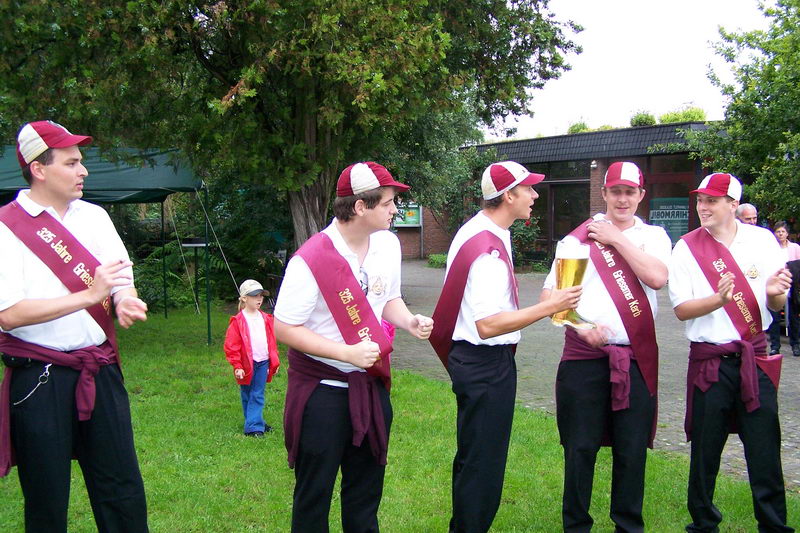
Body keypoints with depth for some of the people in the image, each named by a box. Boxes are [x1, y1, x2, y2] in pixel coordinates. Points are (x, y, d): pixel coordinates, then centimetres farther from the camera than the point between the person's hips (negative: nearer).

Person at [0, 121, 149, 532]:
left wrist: (125, 301, -13)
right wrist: (90, 295, -19)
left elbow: (123, 280, 11)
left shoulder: (94, 217, 10)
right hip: (39, 381, -5)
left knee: (123, 491, 9)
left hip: (100, 372, 5)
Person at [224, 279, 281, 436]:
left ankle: (254, 426, 6)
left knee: (257, 396, 2)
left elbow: (272, 342, 15)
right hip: (247, 364, -3)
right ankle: (256, 424, 16)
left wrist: (274, 362, 13)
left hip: (263, 363, 3)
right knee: (247, 396, 8)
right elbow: (231, 346, -9)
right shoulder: (238, 321, -8)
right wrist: (237, 366, -13)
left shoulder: (266, 319, 7)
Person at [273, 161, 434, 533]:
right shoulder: (311, 260, -22)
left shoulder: (388, 244, -2)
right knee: (314, 492, 8)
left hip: (372, 383, 6)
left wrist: (410, 322, -8)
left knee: (366, 488, 18)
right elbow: (284, 329, -17)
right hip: (322, 388, -6)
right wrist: (348, 353, -24)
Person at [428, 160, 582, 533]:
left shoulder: (476, 229, 8)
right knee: (483, 463, 2)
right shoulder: (489, 249, -24)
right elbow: (489, 325, -28)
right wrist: (550, 306, -25)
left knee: (472, 456, 22)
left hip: (473, 359, 11)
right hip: (486, 365, -11)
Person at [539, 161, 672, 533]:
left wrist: (616, 238, -8)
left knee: (632, 451, 9)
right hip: (584, 359, -1)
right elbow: (548, 295, 2)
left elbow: (656, 277, -14)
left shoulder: (653, 236, 7)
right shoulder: (579, 237, 5)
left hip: (636, 360, 1)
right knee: (580, 449, 6)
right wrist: (581, 325, -12)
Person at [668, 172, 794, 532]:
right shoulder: (687, 247, -1)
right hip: (710, 360, -1)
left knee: (765, 449, 3)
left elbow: (777, 305, 8)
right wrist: (719, 299, -23)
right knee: (705, 449, 6)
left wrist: (774, 292, -15)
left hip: (757, 357, 1)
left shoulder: (762, 240, 4)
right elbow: (681, 309, -5)